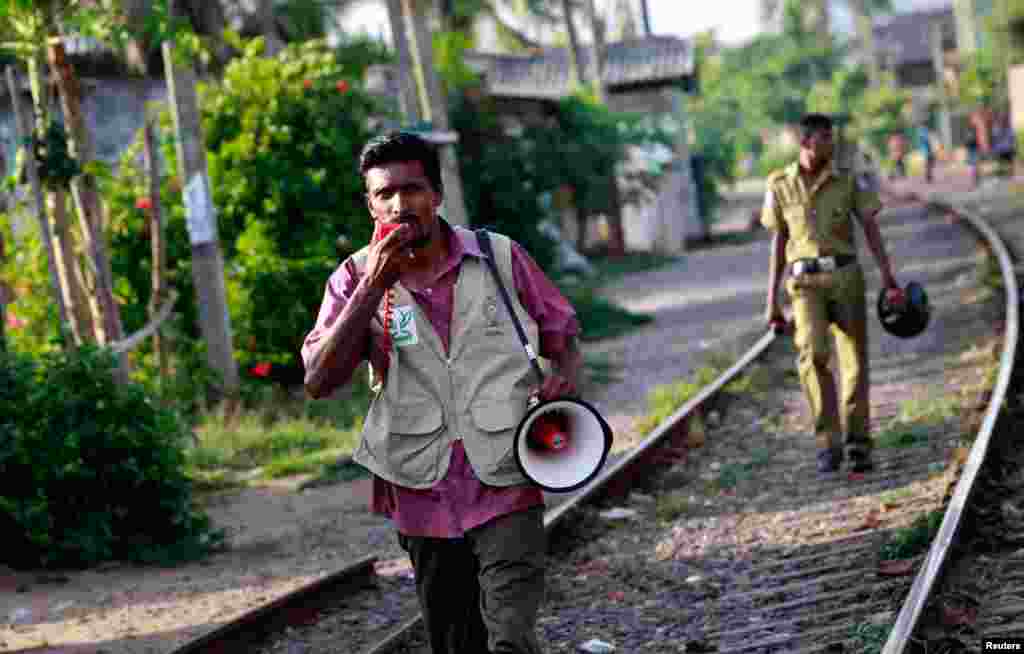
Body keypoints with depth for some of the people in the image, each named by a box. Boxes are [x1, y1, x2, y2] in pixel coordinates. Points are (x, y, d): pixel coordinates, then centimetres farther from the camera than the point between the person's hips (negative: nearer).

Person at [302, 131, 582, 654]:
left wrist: (565, 375, -12)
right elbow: (318, 381, -11)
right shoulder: (357, 278, 0)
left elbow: (562, 334, 12)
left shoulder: (502, 258, 0)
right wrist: (373, 288, -17)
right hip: (424, 498, 2)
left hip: (505, 490, -2)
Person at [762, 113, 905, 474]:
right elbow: (778, 242, 8)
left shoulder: (849, 179, 2)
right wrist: (772, 301, 7)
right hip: (805, 284, -1)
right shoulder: (780, 184, 4)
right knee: (813, 354, -23)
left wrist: (888, 278, -12)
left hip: (845, 278, 1)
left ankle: (857, 445, 19)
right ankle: (828, 445, -14)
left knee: (854, 362, 1)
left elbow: (871, 230, 0)